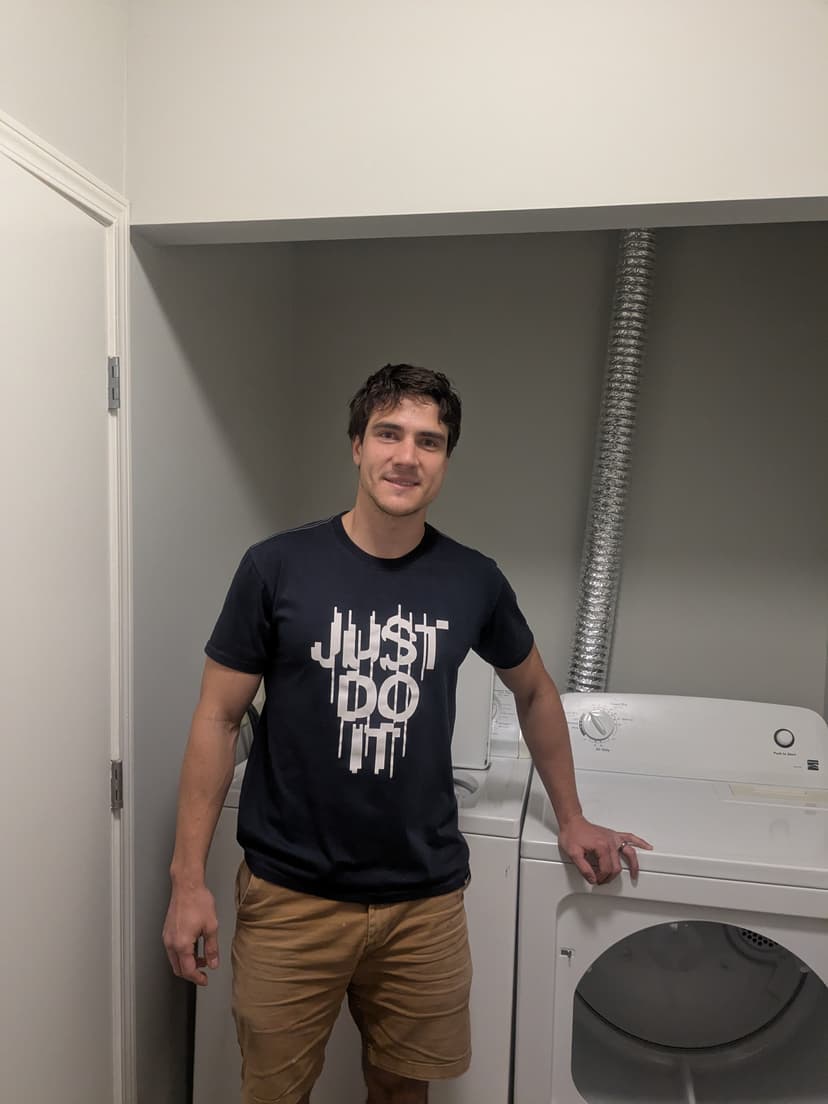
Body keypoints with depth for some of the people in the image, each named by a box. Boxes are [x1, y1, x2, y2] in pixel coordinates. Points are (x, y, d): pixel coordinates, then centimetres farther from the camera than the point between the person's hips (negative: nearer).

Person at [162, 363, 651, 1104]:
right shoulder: (278, 567, -10)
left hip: (426, 898, 2)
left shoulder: (474, 582, -3)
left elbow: (534, 691, 12)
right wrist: (189, 878, -7)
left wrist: (571, 820, 17)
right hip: (291, 896, -1)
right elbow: (219, 719, -5)